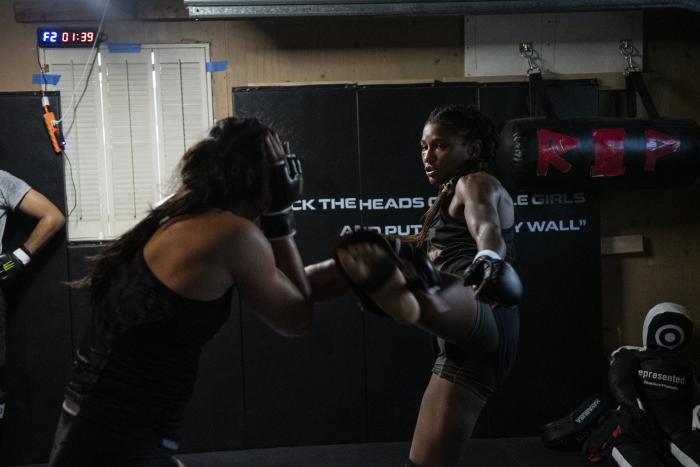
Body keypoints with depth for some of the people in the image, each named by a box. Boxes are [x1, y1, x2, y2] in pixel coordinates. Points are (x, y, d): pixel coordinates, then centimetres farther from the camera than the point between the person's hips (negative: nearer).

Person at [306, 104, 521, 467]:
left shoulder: (476, 184, 5)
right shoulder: (454, 196, 33)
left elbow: (487, 229, -20)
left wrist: (489, 260, -40)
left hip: (483, 316, -9)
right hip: (468, 345, 9)